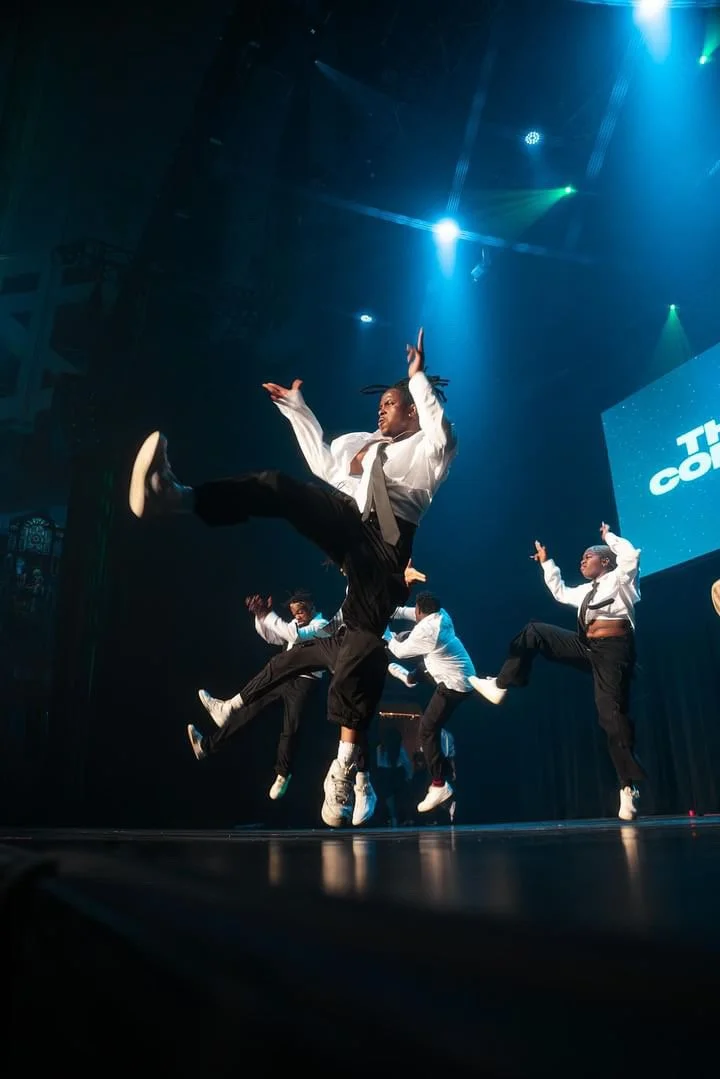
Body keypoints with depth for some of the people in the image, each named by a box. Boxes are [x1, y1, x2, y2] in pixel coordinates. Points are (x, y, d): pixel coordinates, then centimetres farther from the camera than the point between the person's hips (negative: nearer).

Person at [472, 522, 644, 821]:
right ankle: (500, 687, 6)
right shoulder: (586, 591, 24)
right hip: (586, 647, 8)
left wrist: (609, 537, -1)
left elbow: (630, 555, -16)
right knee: (533, 633, 6)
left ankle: (628, 788, -4)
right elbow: (560, 592, 39)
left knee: (612, 715, -12)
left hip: (613, 651, -8)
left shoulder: (620, 579, 3)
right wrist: (547, 563, 38)